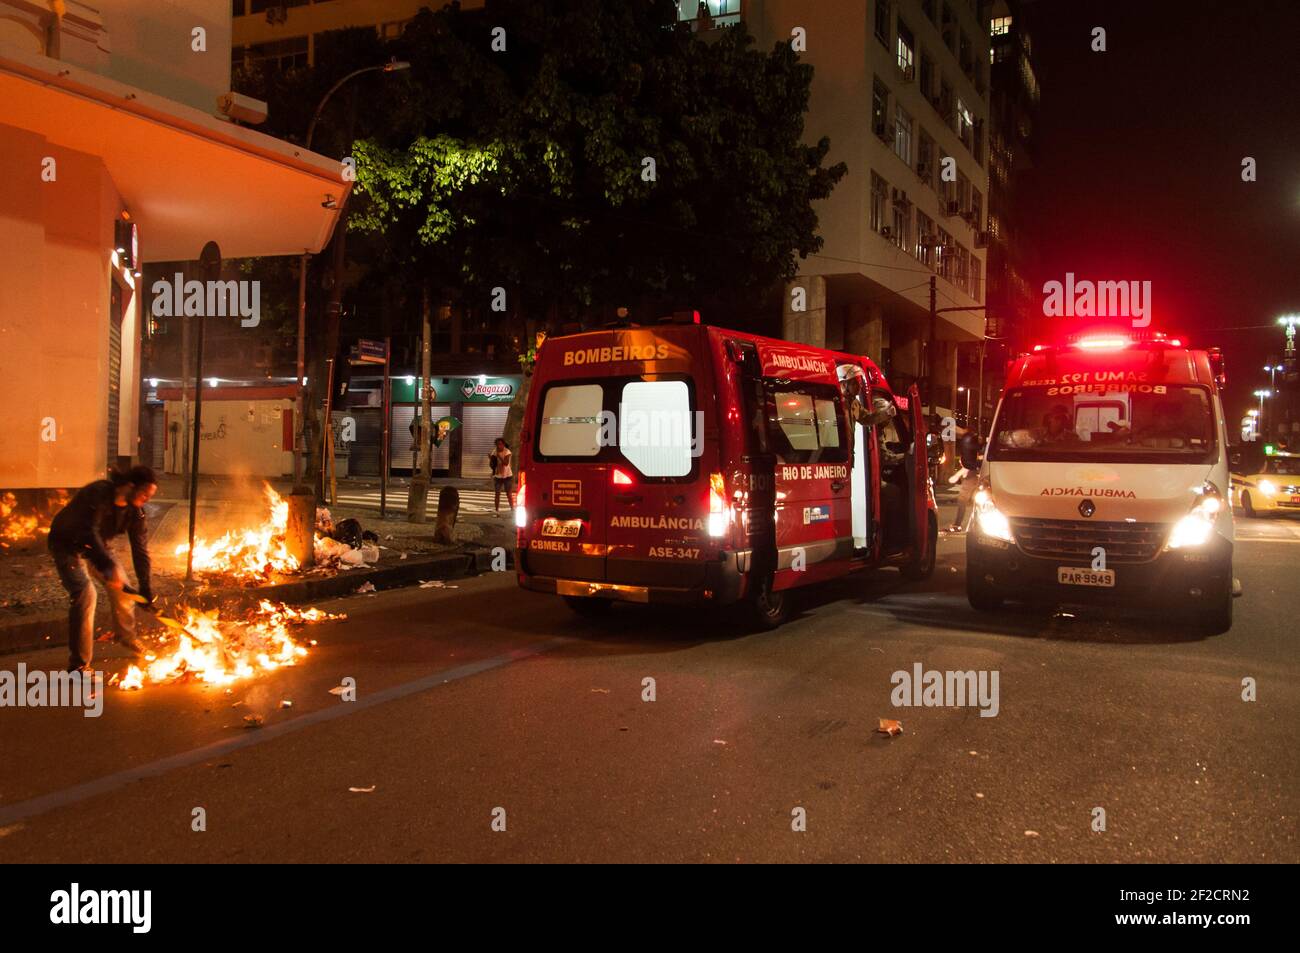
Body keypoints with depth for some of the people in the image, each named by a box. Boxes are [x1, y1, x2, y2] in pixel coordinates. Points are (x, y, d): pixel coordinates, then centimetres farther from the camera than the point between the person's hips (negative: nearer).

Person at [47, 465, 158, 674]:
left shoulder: (135, 512, -14)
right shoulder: (98, 494, -35)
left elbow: (140, 551, -11)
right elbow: (88, 533, -45)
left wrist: (146, 590, -13)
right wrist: (108, 566, -55)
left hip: (94, 544, 7)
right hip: (66, 544, -7)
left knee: (121, 586, 10)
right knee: (84, 593, -22)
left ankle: (126, 636, 39)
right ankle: (78, 664, -15)